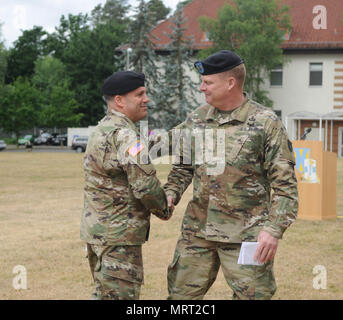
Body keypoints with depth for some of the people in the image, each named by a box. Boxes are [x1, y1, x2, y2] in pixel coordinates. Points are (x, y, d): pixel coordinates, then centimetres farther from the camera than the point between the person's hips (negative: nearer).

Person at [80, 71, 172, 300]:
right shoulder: (125, 135, -18)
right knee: (122, 295, -6)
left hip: (97, 229, 10)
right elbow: (146, 186, -22)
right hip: (118, 234, -10)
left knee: (104, 293, 19)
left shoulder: (101, 130, 15)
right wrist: (164, 210, -4)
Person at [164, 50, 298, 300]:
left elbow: (285, 183, -8)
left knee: (253, 294, 0)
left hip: (245, 234, -5)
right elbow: (183, 167, 19)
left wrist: (274, 229, -16)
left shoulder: (265, 123, -7)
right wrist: (171, 193, 0)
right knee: (182, 293, 10)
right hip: (197, 230, 5)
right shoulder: (195, 120, 8)